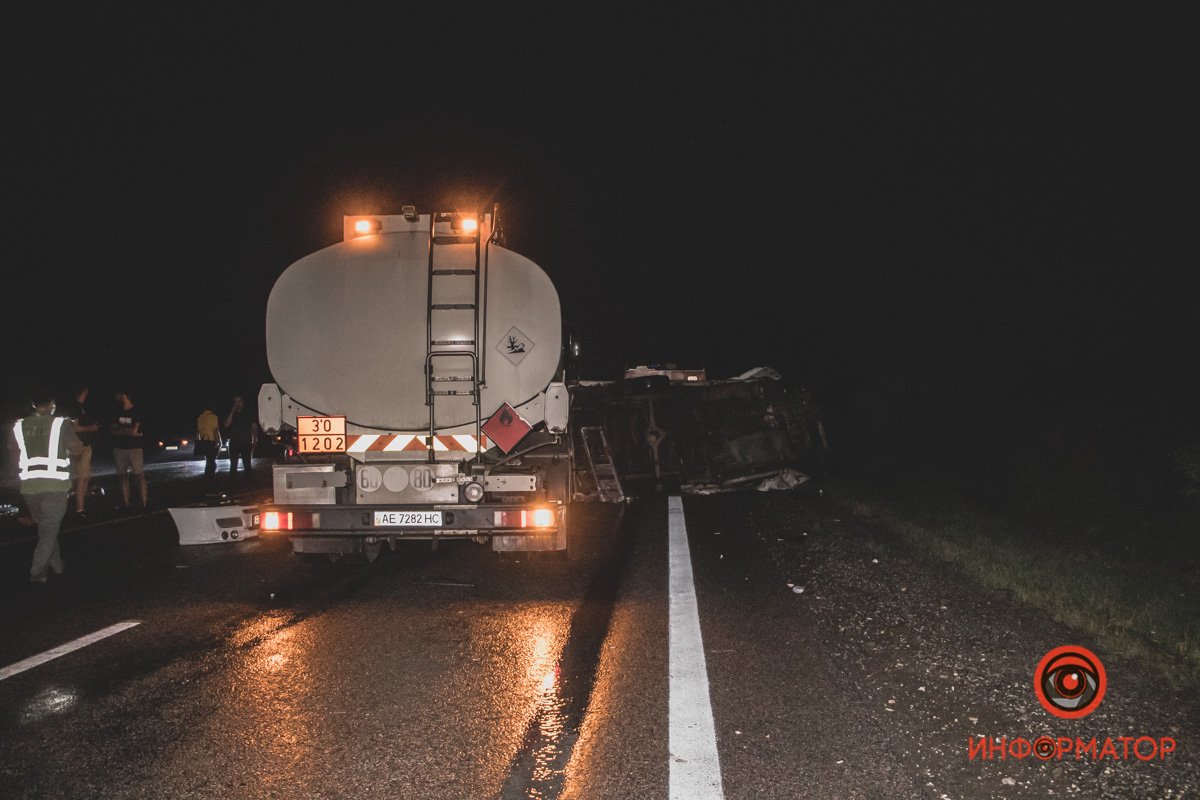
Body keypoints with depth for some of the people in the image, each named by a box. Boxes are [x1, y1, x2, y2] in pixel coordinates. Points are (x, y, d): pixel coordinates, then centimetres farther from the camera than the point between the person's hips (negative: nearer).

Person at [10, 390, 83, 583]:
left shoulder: (19, 426, 4)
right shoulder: (61, 424, -6)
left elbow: (16, 454, 13)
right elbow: (76, 449, 1)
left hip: (29, 485, 4)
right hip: (55, 485, -4)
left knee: (44, 528, 20)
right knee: (50, 530, 3)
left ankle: (56, 565, 28)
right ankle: (36, 572, -3)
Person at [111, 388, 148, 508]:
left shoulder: (137, 412, -3)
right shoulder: (118, 412, 12)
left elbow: (134, 431, -11)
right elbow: (112, 430, 6)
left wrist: (120, 430, 1)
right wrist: (128, 431, -7)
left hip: (135, 448, -5)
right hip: (119, 448, 5)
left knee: (139, 475, -7)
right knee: (123, 477, 5)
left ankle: (144, 504, -8)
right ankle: (126, 504, 8)